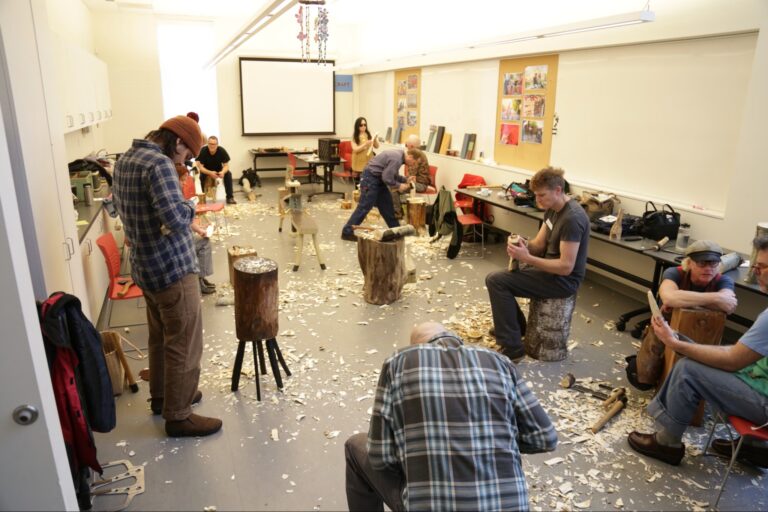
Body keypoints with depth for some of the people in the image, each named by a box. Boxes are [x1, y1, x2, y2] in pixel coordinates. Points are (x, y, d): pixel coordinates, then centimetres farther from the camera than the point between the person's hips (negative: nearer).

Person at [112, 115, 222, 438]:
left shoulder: (125, 160, 10)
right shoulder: (159, 163, -21)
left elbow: (119, 204, 24)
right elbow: (176, 219, -31)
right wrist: (190, 206, -11)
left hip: (144, 266, 10)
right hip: (172, 269, -10)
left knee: (160, 337, 23)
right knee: (184, 344, 2)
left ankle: (161, 396, 38)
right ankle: (178, 416, 13)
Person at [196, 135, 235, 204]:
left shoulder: (222, 151, -23)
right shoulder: (203, 151, -26)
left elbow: (226, 165, -19)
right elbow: (200, 166, -26)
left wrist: (223, 172, -43)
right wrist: (210, 173, -44)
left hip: (218, 170, 1)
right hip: (206, 170, -1)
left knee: (228, 174, -26)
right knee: (201, 175, -32)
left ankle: (230, 197, -21)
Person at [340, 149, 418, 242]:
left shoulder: (399, 155, 8)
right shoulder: (396, 159, -23)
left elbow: (392, 174, 17)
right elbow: (387, 178, -23)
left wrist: (405, 180, 8)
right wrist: (399, 186, -10)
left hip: (378, 178, 10)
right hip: (370, 177, -10)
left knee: (386, 203, 15)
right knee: (365, 206, -9)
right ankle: (347, 232, -4)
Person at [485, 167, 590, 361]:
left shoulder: (572, 219, -25)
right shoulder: (552, 209, 5)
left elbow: (566, 267, -27)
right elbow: (539, 245, 9)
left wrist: (527, 258, -28)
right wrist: (524, 245, -14)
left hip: (563, 280, -10)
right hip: (549, 269, 10)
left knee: (496, 281, -18)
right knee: (496, 277, 17)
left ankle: (512, 348, -13)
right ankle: (516, 327, 32)